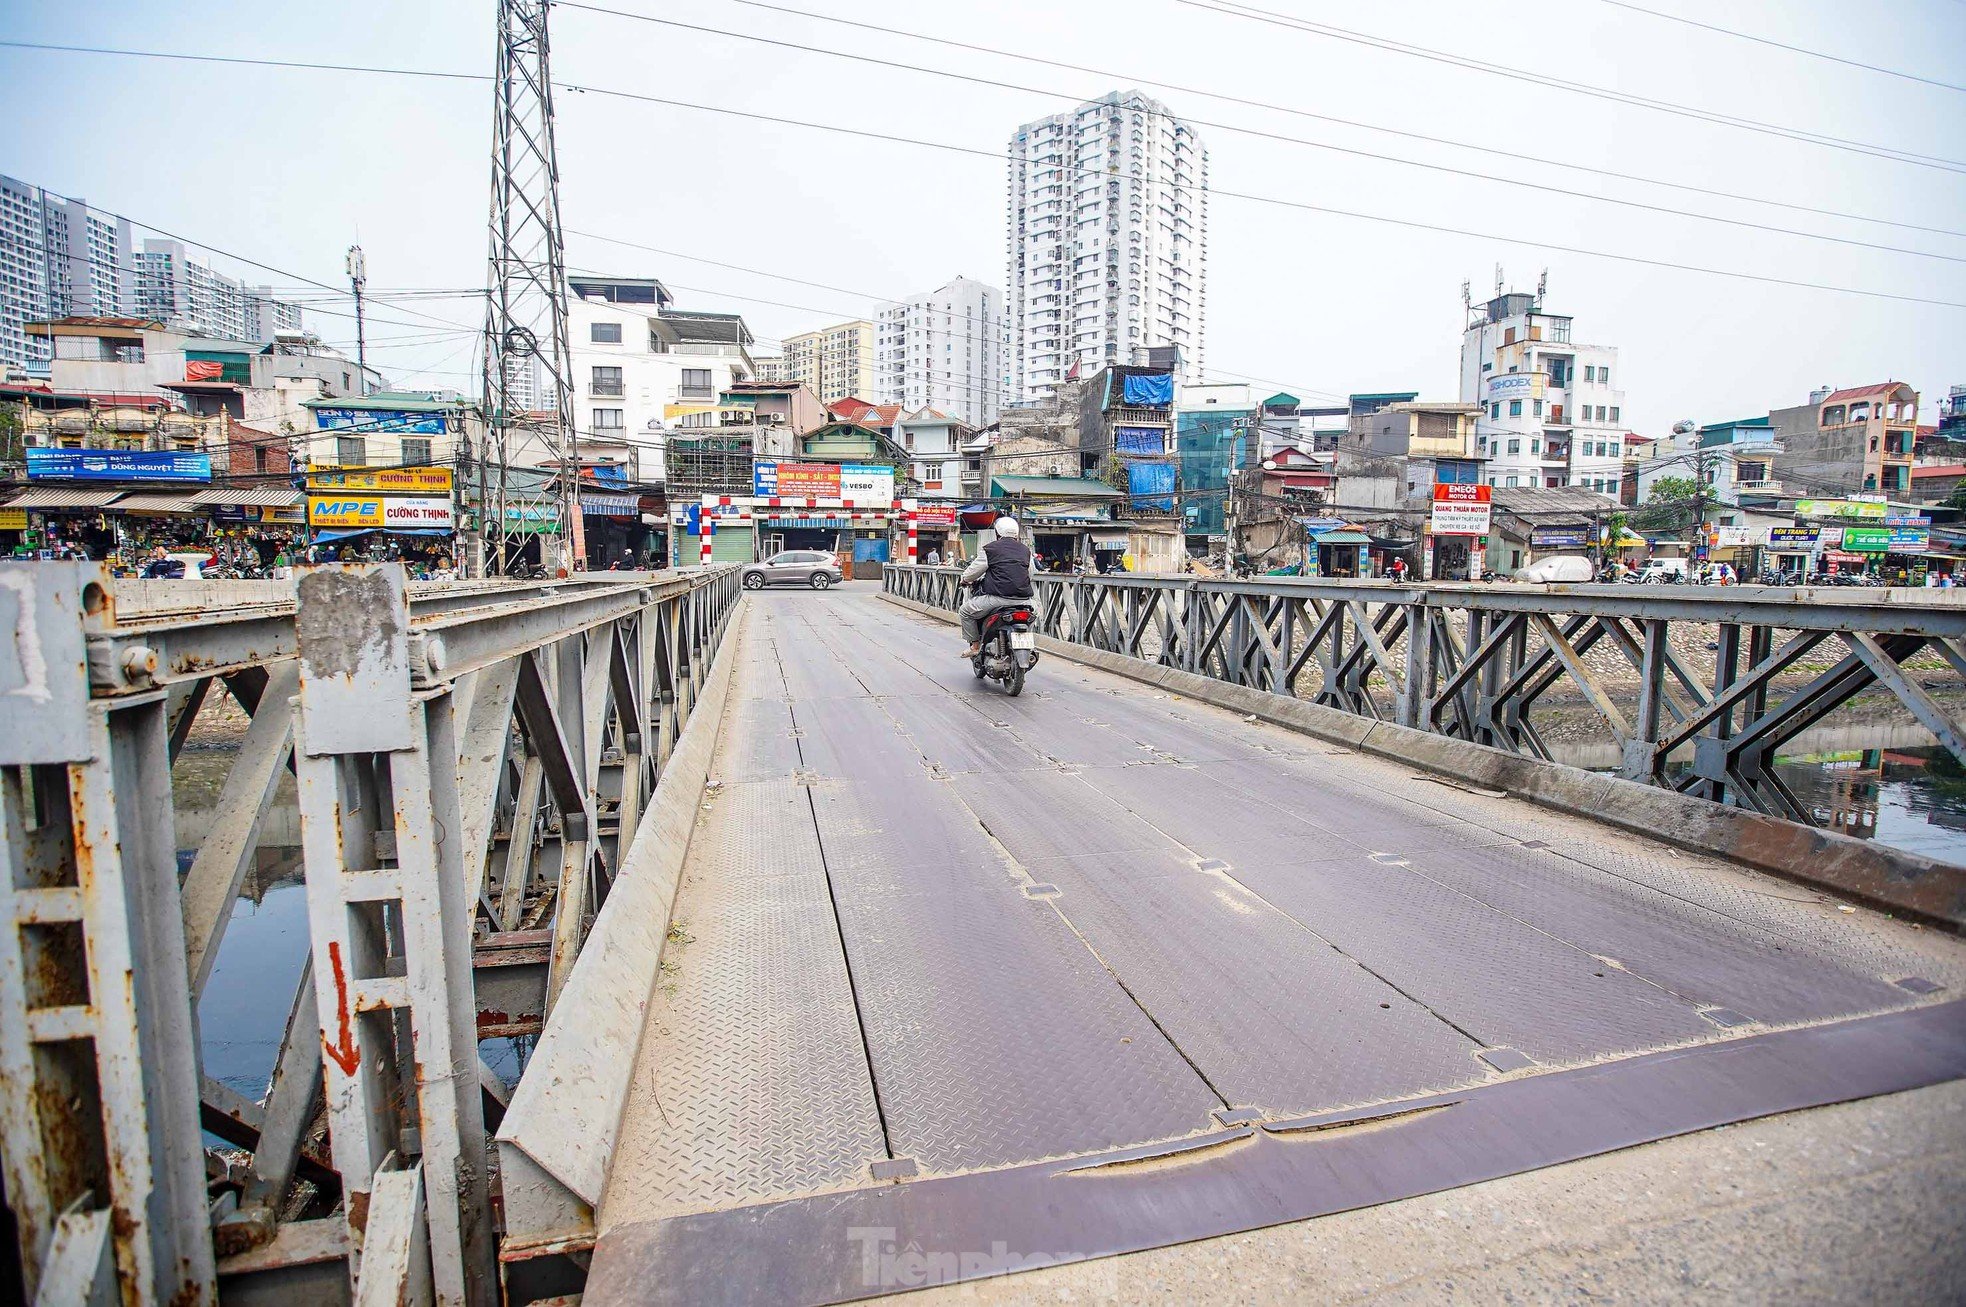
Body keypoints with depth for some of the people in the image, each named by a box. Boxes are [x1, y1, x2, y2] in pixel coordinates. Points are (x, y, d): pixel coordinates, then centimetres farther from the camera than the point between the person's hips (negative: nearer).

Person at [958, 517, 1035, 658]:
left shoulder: (990, 549, 0)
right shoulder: (1025, 550, 15)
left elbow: (973, 572, 8)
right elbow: (1031, 573, 26)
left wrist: (965, 579, 30)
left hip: (998, 598, -5)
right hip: (1023, 599, 5)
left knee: (966, 610, 13)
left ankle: (975, 645, 10)